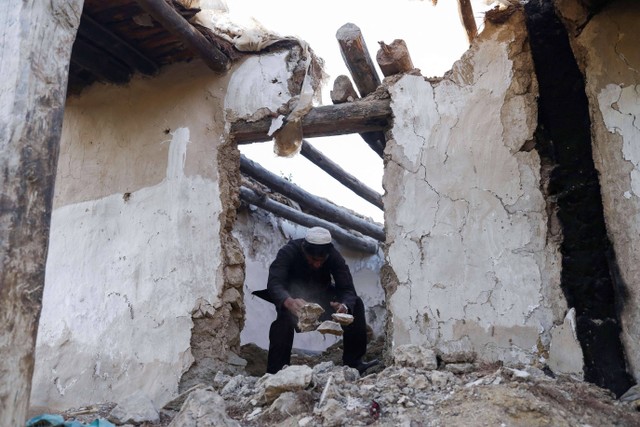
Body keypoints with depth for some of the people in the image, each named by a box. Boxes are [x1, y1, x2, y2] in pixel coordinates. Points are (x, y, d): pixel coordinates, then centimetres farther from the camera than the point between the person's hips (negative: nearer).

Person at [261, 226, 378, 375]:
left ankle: (353, 362, -11)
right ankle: (276, 371, -26)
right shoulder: (288, 252, -31)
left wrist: (345, 306, -51)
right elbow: (273, 283, -42)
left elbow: (348, 289, -27)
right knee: (285, 316, -34)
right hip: (292, 295, -3)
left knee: (356, 304, -16)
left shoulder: (334, 256, -24)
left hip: (322, 297, 3)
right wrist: (289, 302, -64)